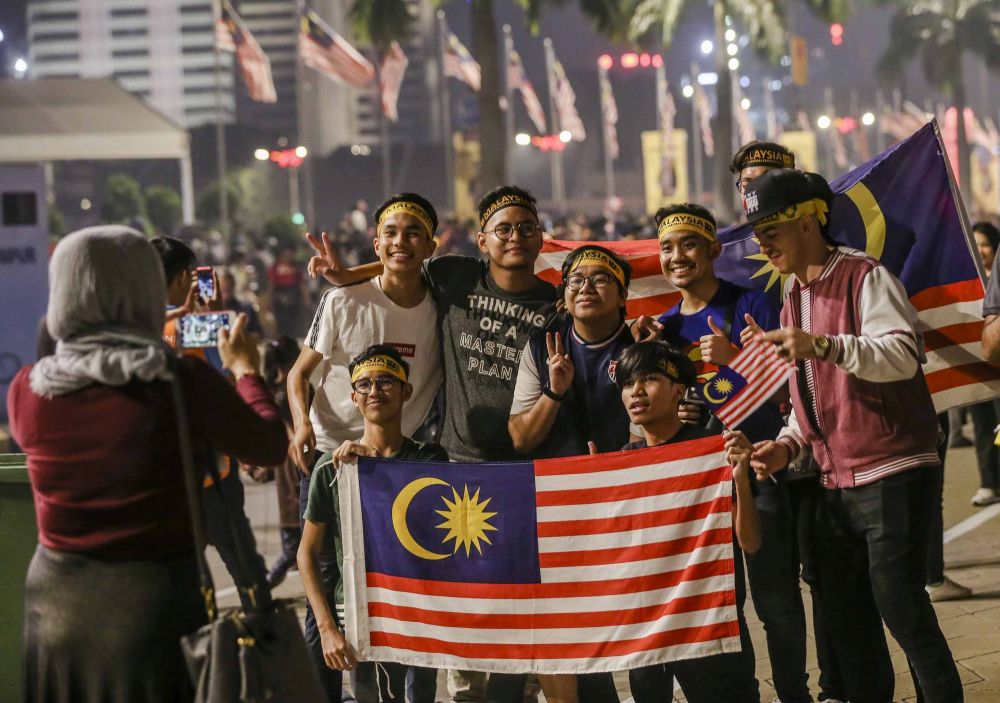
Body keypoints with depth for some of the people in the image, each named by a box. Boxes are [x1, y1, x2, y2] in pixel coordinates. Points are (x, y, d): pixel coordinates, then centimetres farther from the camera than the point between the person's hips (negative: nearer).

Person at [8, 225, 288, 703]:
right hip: (156, 598, -3)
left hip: (56, 599, 3)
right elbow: (270, 447, 0)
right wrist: (244, 370, 18)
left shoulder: (26, 390, -5)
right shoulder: (183, 382, -14)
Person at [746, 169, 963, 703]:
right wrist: (788, 443, 6)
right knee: (847, 622, 11)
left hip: (892, 476, -8)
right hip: (836, 484, 8)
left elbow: (903, 354, -23)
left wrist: (824, 346, -35)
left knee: (903, 613, -8)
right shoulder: (794, 299, 17)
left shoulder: (865, 277, -9)